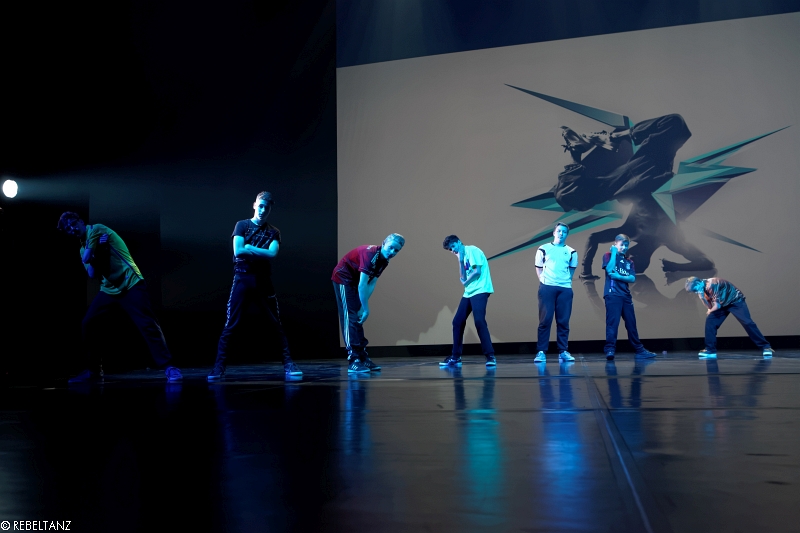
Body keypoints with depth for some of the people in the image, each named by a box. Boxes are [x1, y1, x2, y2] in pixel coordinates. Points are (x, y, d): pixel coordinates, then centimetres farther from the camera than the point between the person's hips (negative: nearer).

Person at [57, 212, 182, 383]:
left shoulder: (96, 229, -4)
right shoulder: (83, 249, 17)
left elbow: (87, 258, -13)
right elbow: (92, 274, 0)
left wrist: (89, 255, 7)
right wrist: (98, 247, -8)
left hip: (130, 284, -8)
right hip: (108, 290, 8)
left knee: (147, 324, -18)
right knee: (88, 323, 2)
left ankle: (168, 367, -17)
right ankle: (93, 370, 13)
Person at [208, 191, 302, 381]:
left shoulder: (273, 232, 11)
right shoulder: (242, 225, 6)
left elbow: (272, 253, -7)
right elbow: (238, 251, -9)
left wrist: (249, 248, -9)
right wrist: (262, 252, -4)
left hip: (264, 281, 2)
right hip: (243, 279, -2)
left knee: (277, 325, 2)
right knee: (231, 325, -4)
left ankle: (288, 364, 6)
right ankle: (219, 367, 1)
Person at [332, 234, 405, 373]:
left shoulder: (384, 260, 0)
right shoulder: (370, 254, -28)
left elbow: (371, 285, -3)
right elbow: (362, 284, -30)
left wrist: (363, 307, -12)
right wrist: (366, 308, -25)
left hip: (353, 283, 10)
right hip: (343, 279, -10)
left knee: (358, 319, 11)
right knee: (350, 319, -12)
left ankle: (362, 357, 16)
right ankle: (353, 362, -13)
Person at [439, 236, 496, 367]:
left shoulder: (472, 250, -5)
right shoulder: (464, 257, 19)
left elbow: (477, 271, -15)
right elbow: (462, 278, 10)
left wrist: (466, 282, 0)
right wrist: (460, 260, 2)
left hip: (480, 291, -9)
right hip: (468, 293, 9)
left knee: (479, 321, -20)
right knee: (457, 322, 5)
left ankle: (490, 356, -14)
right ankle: (455, 357, 14)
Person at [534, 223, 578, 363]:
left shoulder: (571, 252, 11)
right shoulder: (543, 249, 6)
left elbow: (572, 269, 18)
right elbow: (539, 268, 10)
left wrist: (566, 281, 7)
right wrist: (544, 280, 1)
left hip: (565, 288, 2)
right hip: (547, 287, -2)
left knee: (563, 321, 3)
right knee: (545, 320, -3)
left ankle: (563, 351, 10)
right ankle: (541, 352, -2)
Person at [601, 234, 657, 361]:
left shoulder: (629, 261, 18)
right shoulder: (608, 255, 6)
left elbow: (632, 279, 5)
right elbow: (609, 270, -12)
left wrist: (619, 277, -11)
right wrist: (614, 253, -5)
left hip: (626, 296, 5)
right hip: (612, 295, -5)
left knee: (631, 324, 8)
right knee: (612, 323, -12)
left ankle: (639, 350, 13)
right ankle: (610, 350, -13)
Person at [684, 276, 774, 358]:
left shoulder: (712, 284, -31)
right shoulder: (704, 288, -5)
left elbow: (717, 305, -27)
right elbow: (709, 306, -3)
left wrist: (710, 311, -7)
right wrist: (701, 296, -17)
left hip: (736, 301, -8)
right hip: (724, 304, 8)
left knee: (747, 323, -19)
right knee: (710, 321, -6)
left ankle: (765, 347, -10)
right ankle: (710, 349, -2)